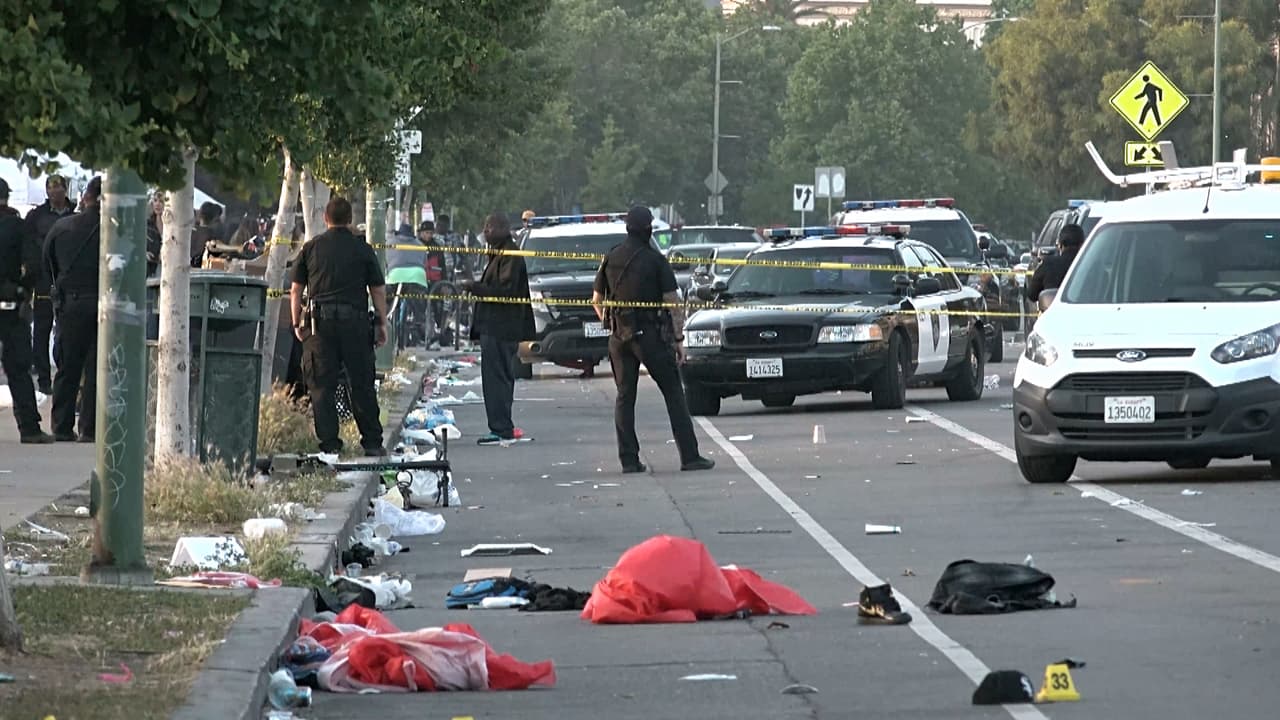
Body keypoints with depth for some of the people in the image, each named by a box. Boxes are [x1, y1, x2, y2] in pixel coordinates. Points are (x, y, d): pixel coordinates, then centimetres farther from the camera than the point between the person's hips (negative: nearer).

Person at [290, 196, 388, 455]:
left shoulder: (311, 247, 7)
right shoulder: (363, 249, 4)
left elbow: (295, 290, 8)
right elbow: (379, 291, 5)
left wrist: (297, 323, 15)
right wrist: (382, 324, 13)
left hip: (320, 321, 0)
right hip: (355, 320, 0)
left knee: (321, 385, 4)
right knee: (362, 384, 6)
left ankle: (329, 442, 1)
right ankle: (372, 442, 10)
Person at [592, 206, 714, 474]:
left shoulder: (610, 260, 5)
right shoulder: (656, 261, -9)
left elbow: (597, 300, 13)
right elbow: (673, 303, -10)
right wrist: (679, 338, -5)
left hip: (620, 338, 4)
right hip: (652, 336, -4)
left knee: (624, 397, 9)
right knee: (674, 394, 1)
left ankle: (629, 459, 3)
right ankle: (689, 456, -2)